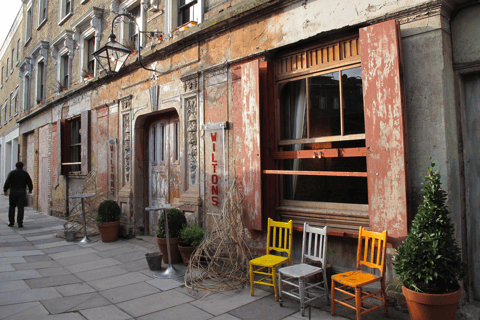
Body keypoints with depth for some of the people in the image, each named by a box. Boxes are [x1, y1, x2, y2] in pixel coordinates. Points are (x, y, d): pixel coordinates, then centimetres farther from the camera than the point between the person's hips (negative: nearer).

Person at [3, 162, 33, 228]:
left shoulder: (12, 173, 0)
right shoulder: (25, 173, 4)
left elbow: (7, 182, -7)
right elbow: (30, 183, 8)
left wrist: (5, 190, 3)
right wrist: (30, 190, 23)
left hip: (13, 192, 0)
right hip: (22, 192, 0)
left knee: (12, 207, 13)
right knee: (20, 208, -1)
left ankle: (11, 222, 16)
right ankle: (20, 223, -4)